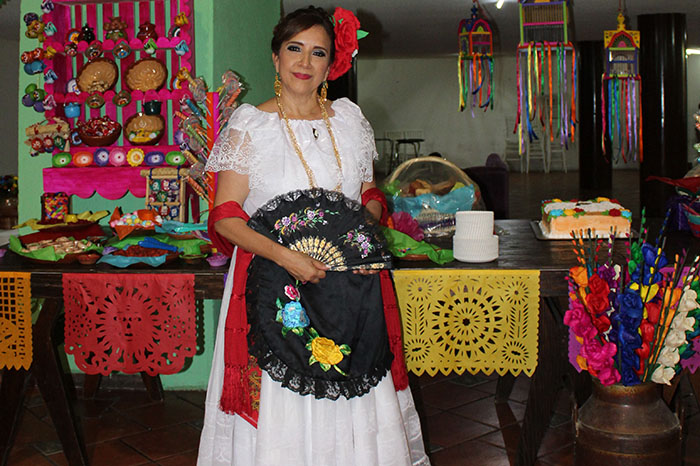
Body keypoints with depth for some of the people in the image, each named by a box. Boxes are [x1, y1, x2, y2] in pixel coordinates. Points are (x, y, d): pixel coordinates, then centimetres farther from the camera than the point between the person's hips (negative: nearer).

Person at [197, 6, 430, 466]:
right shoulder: (250, 125, -2)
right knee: (281, 410, 2)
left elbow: (369, 193, 18)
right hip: (274, 283, -3)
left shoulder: (349, 119, 9)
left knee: (353, 402, 8)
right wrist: (285, 256, -20)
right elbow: (225, 216, -7)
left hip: (349, 285, 4)